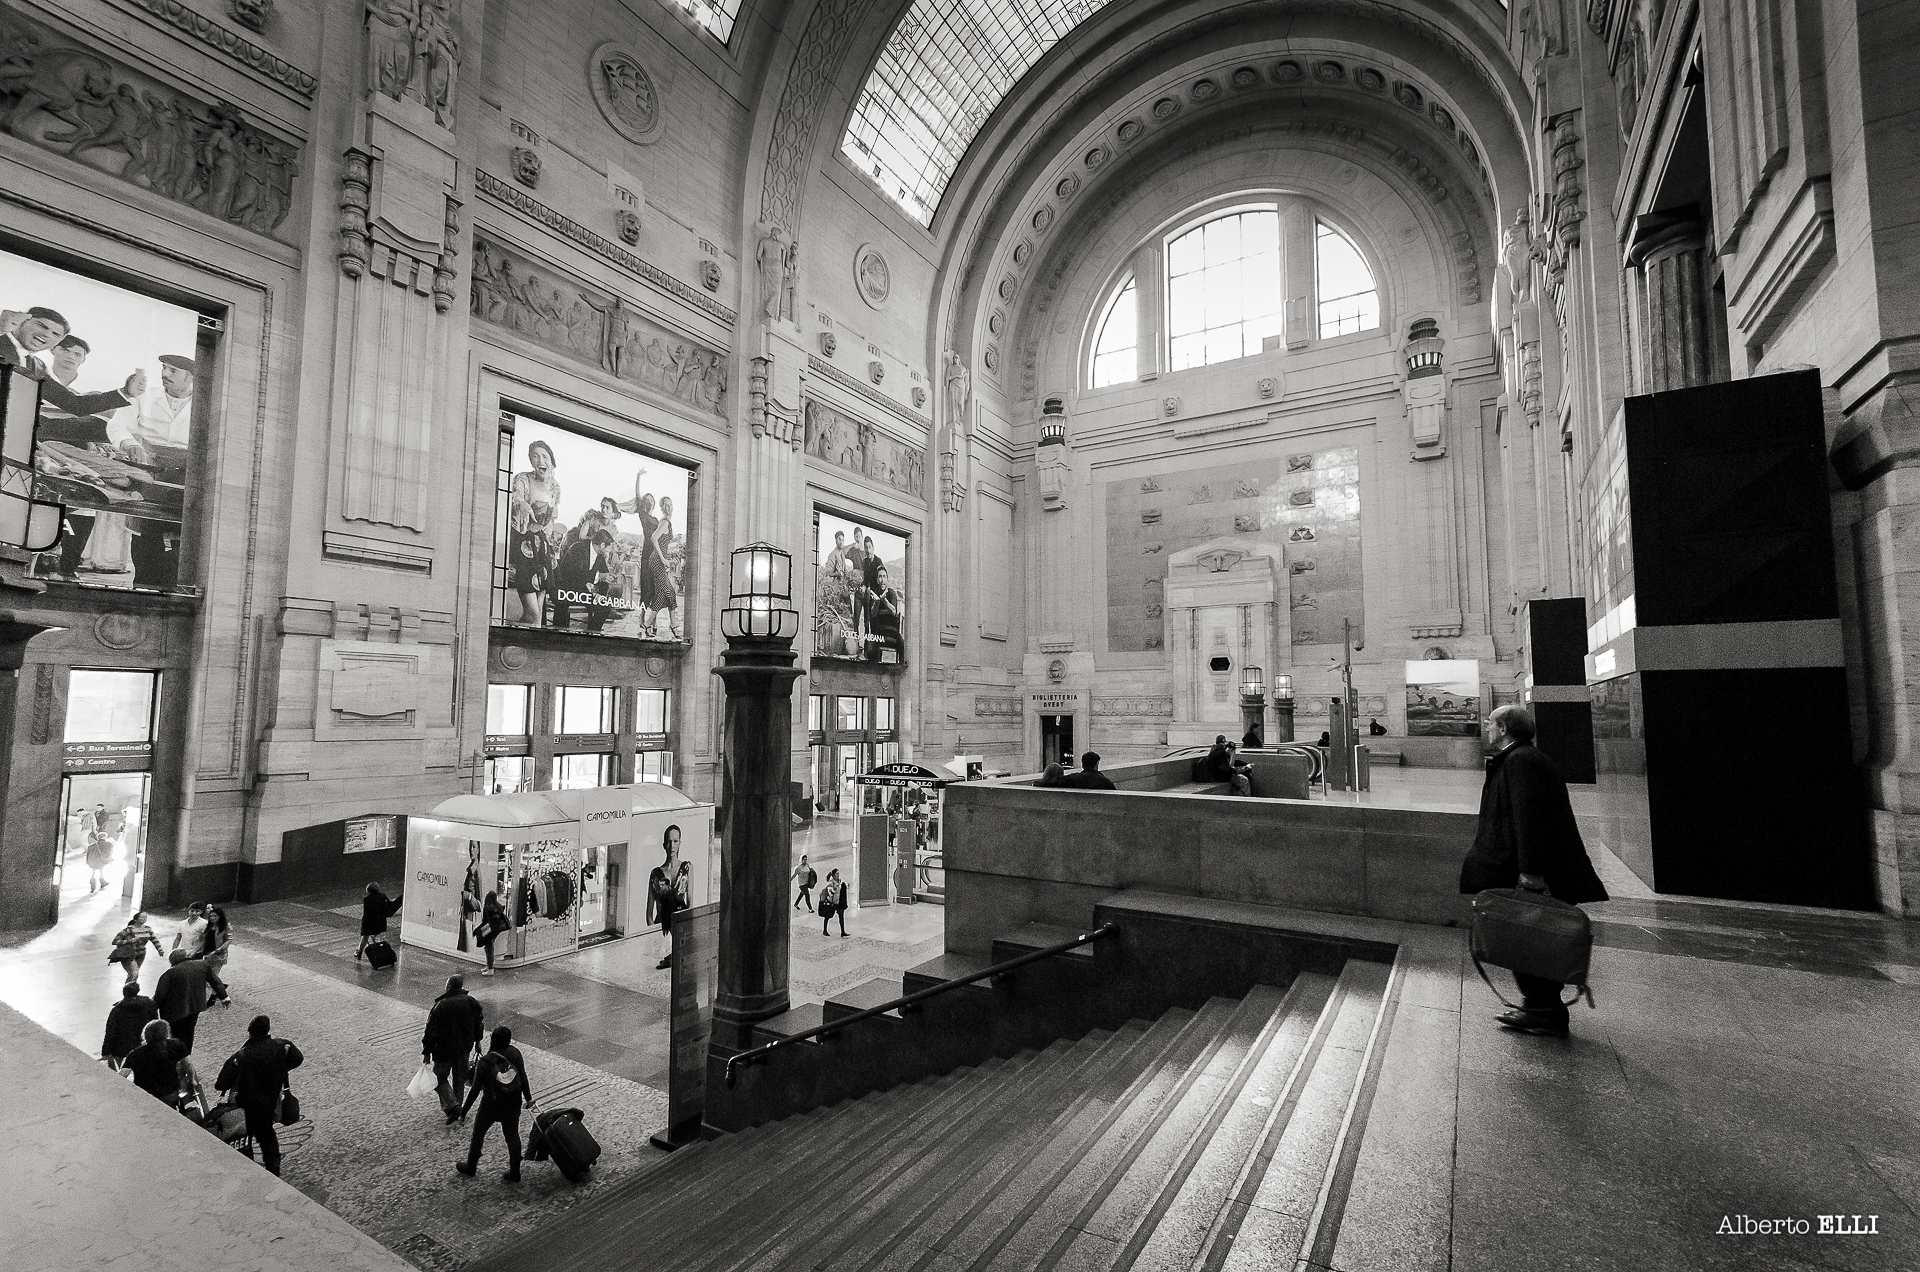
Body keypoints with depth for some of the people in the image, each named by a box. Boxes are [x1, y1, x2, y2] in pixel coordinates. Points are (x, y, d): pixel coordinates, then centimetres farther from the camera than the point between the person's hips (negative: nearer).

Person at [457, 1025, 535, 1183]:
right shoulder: (515, 1053, -13)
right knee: (512, 1135, 16)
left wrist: (464, 1110, -1)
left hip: (491, 1105, -3)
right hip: (513, 1104, 3)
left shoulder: (485, 1062, -21)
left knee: (478, 1133, 24)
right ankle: (514, 1173, 23)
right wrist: (528, 1098, 6)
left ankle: (470, 1167, 43)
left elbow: (475, 1089, -15)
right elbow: (523, 1077, -6)